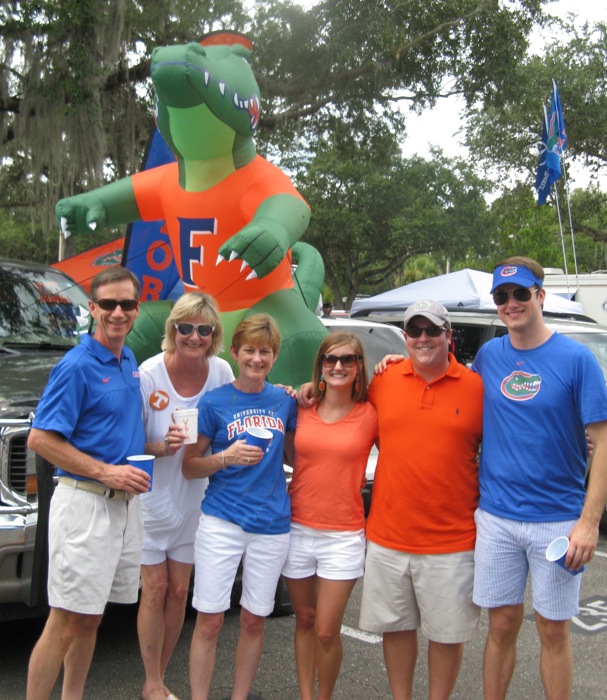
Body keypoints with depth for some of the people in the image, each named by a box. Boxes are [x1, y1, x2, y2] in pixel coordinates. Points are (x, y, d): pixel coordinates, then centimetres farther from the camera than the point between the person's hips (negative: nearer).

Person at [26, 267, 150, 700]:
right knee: (66, 623, -3)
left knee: (91, 618, 17)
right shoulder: (77, 366, -12)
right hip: (85, 502, -7)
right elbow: (40, 439, -15)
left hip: (125, 502, 8)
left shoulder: (129, 360, 12)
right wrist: (106, 472, -19)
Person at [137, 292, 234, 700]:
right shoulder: (149, 374, -16)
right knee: (155, 589, 4)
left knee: (178, 592, 12)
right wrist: (162, 446, -30)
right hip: (152, 497, -3)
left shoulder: (221, 371, -8)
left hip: (194, 499, 3)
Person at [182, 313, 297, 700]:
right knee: (209, 621, 0)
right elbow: (189, 467, 0)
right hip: (221, 521, -2)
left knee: (254, 621, 12)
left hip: (272, 526, 3)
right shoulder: (214, 401, -2)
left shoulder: (285, 401, 6)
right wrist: (226, 457, -17)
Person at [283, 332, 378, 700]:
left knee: (327, 631, 1)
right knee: (304, 621, 15)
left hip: (343, 536, -3)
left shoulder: (371, 414, -5)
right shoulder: (302, 409, 3)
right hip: (297, 528, 3)